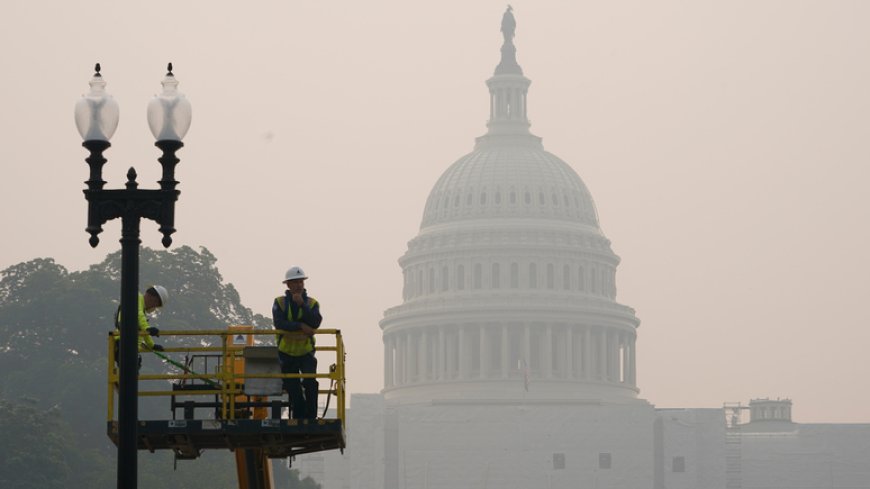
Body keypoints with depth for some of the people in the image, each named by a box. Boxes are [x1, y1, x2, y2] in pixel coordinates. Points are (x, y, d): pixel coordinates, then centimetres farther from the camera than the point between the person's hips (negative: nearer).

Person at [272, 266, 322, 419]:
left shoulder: (312, 303, 1)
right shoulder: (280, 302, -1)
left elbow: (316, 323, -17)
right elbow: (278, 323, -18)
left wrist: (302, 304, -23)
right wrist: (300, 326, -25)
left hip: (306, 351, -1)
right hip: (287, 353, 1)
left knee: (310, 384, -19)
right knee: (293, 388, 4)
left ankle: (311, 417, -11)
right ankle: (298, 418, 16)